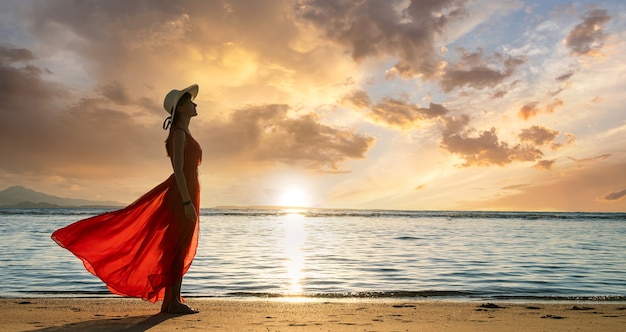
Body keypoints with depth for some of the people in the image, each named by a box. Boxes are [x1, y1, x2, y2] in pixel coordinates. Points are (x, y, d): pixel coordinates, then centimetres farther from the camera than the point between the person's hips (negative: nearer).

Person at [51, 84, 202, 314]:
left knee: (178, 249, 10)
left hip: (185, 195, 10)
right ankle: (173, 302, 2)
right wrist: (187, 202, -24)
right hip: (182, 195, -10)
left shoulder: (184, 134, 19)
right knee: (178, 248, -5)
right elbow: (178, 169, -20)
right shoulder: (179, 133, -11)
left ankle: (169, 302, 16)